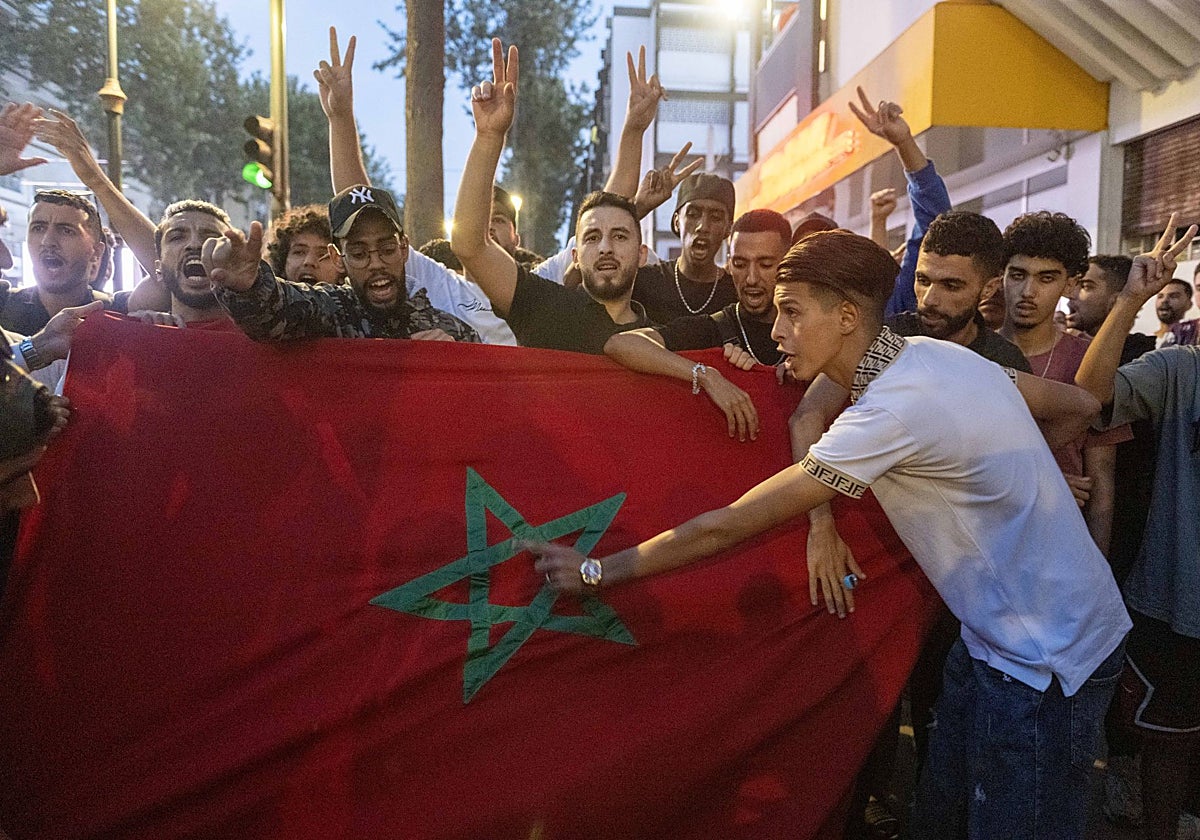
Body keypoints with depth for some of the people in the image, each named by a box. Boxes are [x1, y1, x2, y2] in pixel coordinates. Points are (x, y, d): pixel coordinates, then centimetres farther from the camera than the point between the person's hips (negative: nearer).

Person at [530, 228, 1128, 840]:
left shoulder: (892, 412, -28)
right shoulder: (935, 354, -2)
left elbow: (729, 526, -25)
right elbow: (1078, 407, 10)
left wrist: (597, 570, -17)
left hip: (1044, 656, -8)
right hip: (998, 634, 8)